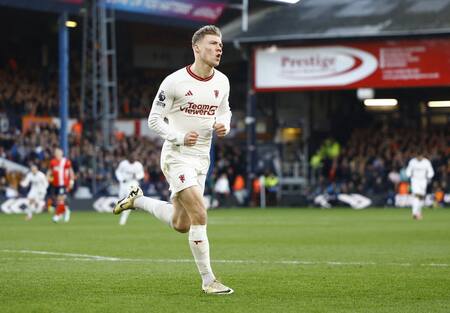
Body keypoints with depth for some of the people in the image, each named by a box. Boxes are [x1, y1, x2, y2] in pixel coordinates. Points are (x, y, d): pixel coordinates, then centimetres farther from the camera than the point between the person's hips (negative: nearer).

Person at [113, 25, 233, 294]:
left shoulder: (222, 82, 3)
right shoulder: (174, 82, -13)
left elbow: (224, 110, 20)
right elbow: (154, 119, -6)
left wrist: (224, 126, -3)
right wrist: (179, 137, -20)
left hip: (202, 158, 7)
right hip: (177, 156, -7)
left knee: (181, 225, 13)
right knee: (199, 216, -17)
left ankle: (138, 200, 38)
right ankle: (208, 281, -9)